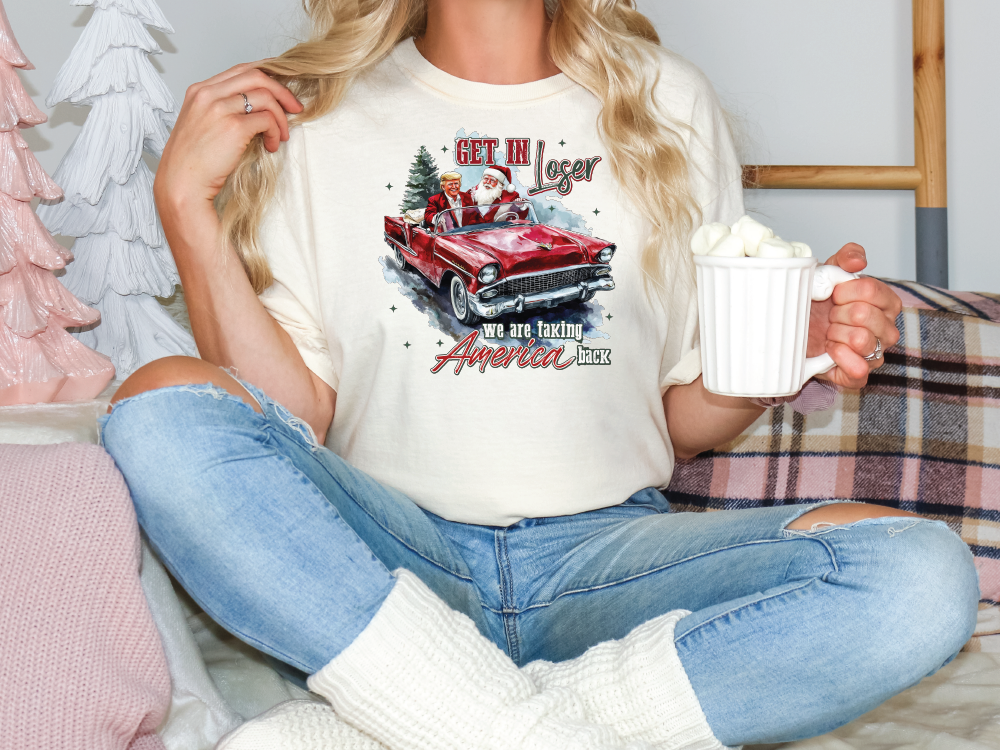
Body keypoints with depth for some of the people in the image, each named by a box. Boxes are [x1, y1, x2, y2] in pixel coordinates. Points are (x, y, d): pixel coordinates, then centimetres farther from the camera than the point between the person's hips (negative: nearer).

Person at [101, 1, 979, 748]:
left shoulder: (669, 104, 13)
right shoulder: (314, 114, 9)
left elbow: (685, 420, 13)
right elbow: (295, 419, 1)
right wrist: (186, 203, -6)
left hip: (604, 550, 2)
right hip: (384, 557, -1)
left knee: (921, 577, -24)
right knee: (159, 409, -27)